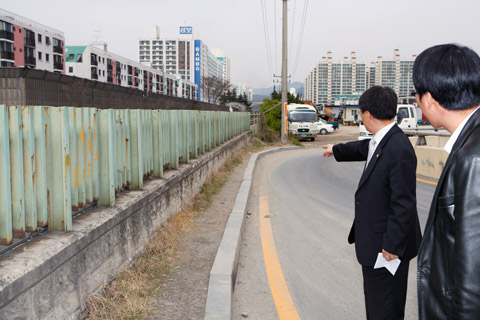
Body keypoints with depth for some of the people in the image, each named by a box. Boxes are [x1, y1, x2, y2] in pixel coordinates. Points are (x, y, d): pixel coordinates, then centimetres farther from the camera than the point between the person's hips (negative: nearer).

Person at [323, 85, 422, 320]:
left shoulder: (399, 150, -26)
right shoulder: (380, 142, 5)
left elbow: (404, 203, -26)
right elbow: (363, 148, 30)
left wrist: (393, 246, -23)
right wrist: (336, 150, 48)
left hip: (387, 247, -10)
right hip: (374, 242, 10)